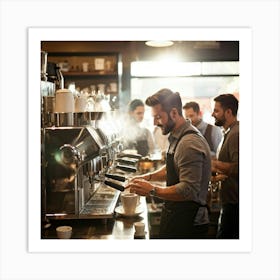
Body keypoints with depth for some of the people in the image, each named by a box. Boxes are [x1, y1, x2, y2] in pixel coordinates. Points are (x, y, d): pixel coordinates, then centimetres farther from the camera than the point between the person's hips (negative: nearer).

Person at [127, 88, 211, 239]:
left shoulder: (189, 143, -24)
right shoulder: (177, 137, 8)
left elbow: (189, 190, -29)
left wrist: (153, 190, -27)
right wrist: (149, 176, 5)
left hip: (187, 223, -9)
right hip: (175, 215, 9)